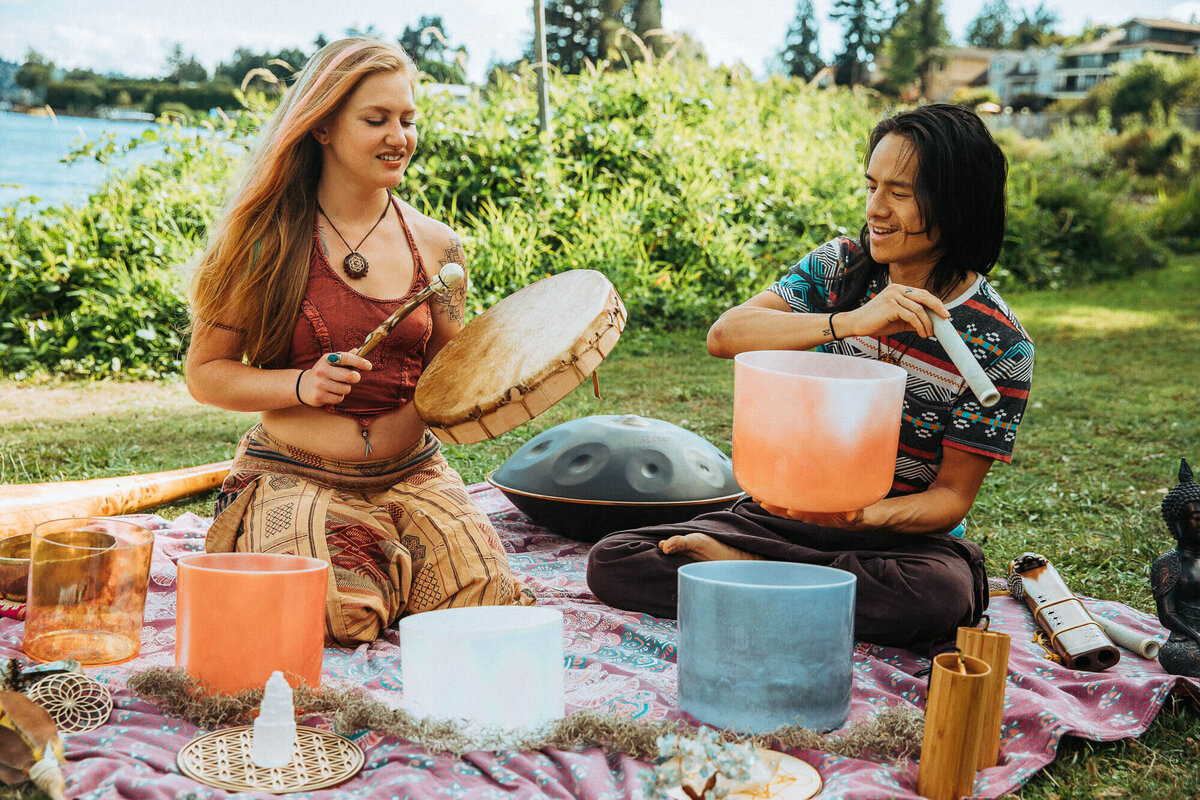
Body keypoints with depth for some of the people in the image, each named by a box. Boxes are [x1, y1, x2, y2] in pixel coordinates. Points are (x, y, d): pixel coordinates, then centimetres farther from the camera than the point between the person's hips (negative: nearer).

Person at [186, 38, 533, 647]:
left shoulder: (435, 247, 4)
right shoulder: (267, 241, -6)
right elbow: (205, 374, -2)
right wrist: (302, 385, -19)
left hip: (412, 475, 3)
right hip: (294, 477, -3)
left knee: (484, 599, -18)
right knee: (337, 617, -27)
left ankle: (393, 563, 16)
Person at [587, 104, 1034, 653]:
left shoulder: (1000, 345, -11)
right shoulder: (841, 267, -3)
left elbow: (953, 496, -10)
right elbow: (724, 336, -18)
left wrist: (864, 518, -31)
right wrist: (850, 322, -31)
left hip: (904, 532, -2)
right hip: (787, 510, 2)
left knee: (941, 598, -40)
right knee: (610, 563, -15)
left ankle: (742, 566, -18)